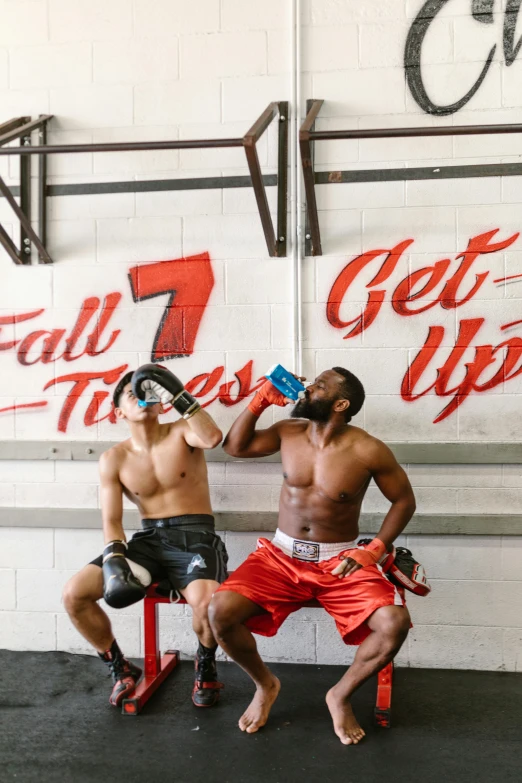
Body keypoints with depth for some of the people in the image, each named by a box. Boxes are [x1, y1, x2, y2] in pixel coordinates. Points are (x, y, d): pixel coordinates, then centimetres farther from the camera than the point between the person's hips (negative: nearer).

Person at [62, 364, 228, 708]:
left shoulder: (182, 432, 0)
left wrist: (178, 394, -23)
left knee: (206, 603, -34)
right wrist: (114, 558, -17)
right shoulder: (114, 459, 5)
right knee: (74, 594, -13)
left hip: (195, 537, -3)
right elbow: (112, 521, 2)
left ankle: (206, 666, 3)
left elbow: (213, 438, -25)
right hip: (148, 538, 4)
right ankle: (121, 668, 11)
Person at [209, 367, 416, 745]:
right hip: (281, 556, 2)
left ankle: (341, 695, 4)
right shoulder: (288, 432, -1)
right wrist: (260, 401, -5)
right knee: (219, 611, -21)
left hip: (340, 561, -2)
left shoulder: (368, 450, -12)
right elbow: (235, 446, 9)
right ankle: (265, 684, 10)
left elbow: (404, 500, -1)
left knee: (395, 623, -26)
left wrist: (374, 549, -12)